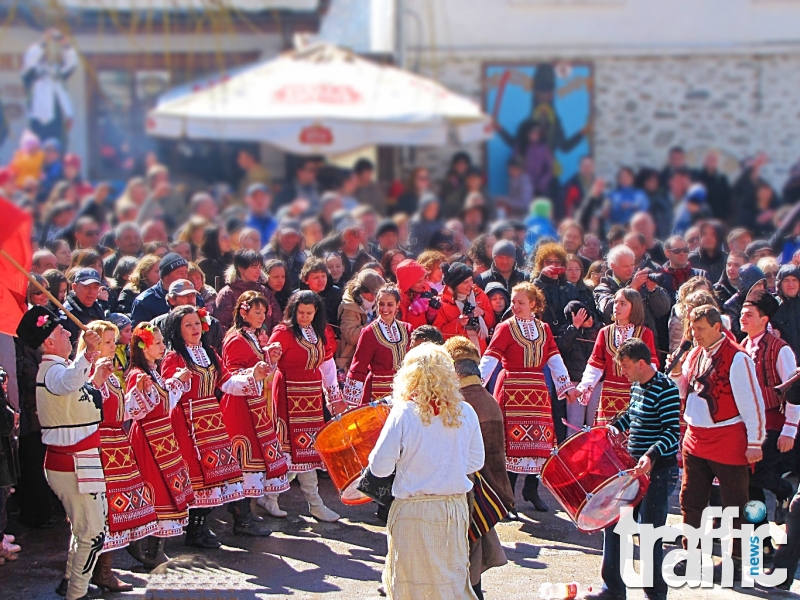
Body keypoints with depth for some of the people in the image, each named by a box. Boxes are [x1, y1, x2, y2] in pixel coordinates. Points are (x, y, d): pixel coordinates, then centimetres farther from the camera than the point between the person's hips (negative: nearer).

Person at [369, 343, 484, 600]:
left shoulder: (403, 413, -13)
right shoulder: (465, 412, -3)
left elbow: (380, 467, -11)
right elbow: (476, 462, 8)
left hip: (412, 512, -3)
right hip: (455, 510, 3)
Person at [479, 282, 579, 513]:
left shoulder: (544, 329, 13)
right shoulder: (506, 328, -1)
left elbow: (554, 359, 12)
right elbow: (490, 358, -11)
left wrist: (567, 386, 4)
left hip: (537, 390, 5)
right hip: (511, 389, -5)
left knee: (538, 440, 6)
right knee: (511, 439, -7)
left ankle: (531, 489, 20)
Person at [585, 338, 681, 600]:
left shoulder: (665, 389, -18)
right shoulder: (637, 386, 9)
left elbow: (673, 432, -23)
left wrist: (651, 455, -37)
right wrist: (613, 429, 12)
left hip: (659, 472, -9)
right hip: (634, 468, 9)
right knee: (612, 523, 11)